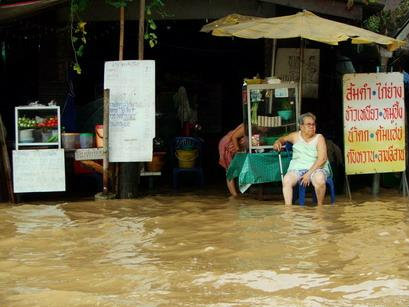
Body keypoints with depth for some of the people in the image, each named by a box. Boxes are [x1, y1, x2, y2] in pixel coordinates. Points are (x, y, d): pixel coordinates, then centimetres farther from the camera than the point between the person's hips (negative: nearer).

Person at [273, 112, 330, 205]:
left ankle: (320, 207, -17)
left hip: (316, 168, -2)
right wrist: (278, 142, 8)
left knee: (319, 179, -37)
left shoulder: (319, 138, 3)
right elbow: (283, 138, 35)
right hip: (297, 168, 2)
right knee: (286, 180, -30)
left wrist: (309, 173, -19)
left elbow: (322, 159, -8)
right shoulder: (296, 136, 13)